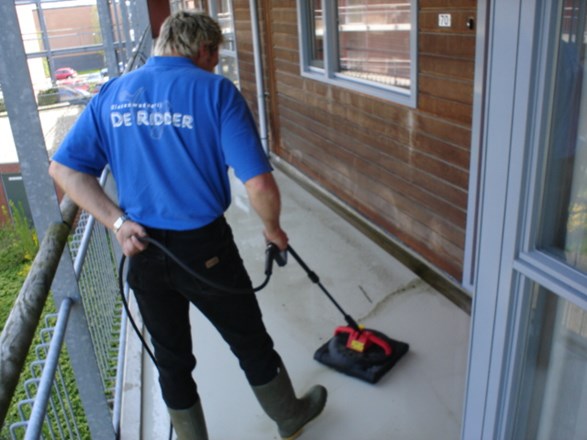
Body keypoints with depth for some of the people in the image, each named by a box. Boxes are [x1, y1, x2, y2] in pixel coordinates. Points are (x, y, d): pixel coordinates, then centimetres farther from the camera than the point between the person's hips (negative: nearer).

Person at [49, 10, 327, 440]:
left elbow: (64, 167, 1)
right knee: (250, 342, 18)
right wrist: (272, 228, 1)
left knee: (171, 358, 20)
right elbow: (259, 183, -18)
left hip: (143, 252, 4)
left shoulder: (111, 93, 4)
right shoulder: (215, 91, -10)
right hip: (203, 248, -3)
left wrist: (117, 220, -4)